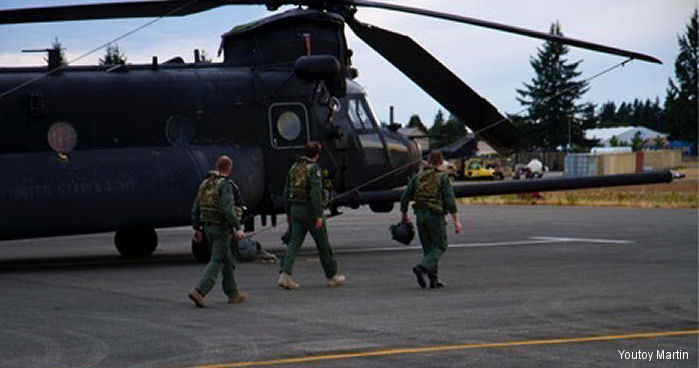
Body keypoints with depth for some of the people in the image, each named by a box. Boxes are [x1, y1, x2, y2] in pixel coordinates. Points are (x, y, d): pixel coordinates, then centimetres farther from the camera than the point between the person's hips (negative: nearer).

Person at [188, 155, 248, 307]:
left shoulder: (205, 184, 9)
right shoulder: (225, 185, -15)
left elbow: (196, 208, 10)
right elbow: (228, 209, -24)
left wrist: (197, 228, 15)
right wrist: (238, 228, -21)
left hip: (208, 227, 8)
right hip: (222, 228, -8)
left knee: (226, 260, 18)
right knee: (217, 262, -7)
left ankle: (233, 294, 24)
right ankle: (199, 292, -19)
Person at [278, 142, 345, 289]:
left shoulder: (295, 167, 9)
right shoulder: (313, 169, -14)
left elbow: (287, 191, 13)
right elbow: (316, 193, -22)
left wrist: (288, 213, 19)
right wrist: (319, 216, -22)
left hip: (296, 210, 6)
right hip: (310, 210, -6)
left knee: (294, 243, 4)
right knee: (323, 244, 7)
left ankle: (285, 274, -12)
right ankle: (332, 276, 18)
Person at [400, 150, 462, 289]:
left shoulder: (417, 176, 6)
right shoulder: (443, 177, -7)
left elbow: (405, 197, 5)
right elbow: (450, 200, -13)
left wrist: (404, 214, 19)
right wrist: (456, 221, -11)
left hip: (420, 215, 5)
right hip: (435, 215, -5)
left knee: (428, 247, 13)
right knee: (440, 247, 5)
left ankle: (434, 280, 10)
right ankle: (422, 268, -18)